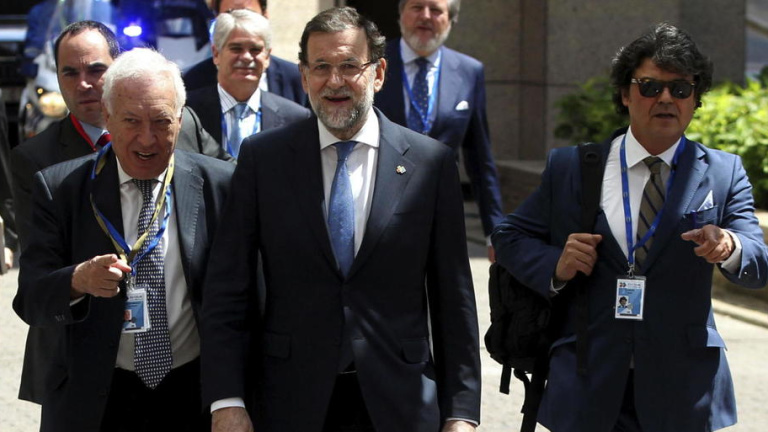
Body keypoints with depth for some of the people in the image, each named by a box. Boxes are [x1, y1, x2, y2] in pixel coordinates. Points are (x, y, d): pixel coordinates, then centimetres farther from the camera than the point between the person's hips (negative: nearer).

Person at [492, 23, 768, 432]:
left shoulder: (723, 173, 4)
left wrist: (729, 247, -28)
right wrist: (555, 266, -11)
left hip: (681, 388, 1)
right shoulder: (569, 167, 5)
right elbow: (509, 236, 10)